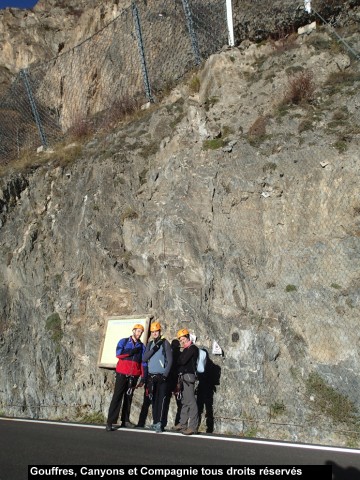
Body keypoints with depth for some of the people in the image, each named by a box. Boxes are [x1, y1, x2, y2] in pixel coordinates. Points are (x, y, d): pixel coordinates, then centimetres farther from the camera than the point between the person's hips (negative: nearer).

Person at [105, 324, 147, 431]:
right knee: (117, 397, -7)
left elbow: (143, 363, 9)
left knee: (128, 398, 11)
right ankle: (110, 422, -6)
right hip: (122, 374, -4)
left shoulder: (142, 346, 12)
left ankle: (125, 420, 21)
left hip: (134, 376, 4)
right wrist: (132, 352, -14)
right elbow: (118, 353, -15)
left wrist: (143, 378, 1)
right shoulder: (123, 341, 3)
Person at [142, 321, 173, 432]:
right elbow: (144, 358, -1)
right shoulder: (149, 344, 11)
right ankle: (155, 422, 17)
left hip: (162, 376, -4)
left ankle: (160, 423, -5)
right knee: (153, 399, 8)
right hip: (151, 376, 4)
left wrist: (166, 374, -13)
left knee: (161, 399, -7)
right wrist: (154, 348, -12)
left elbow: (170, 360, -5)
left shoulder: (165, 343, -2)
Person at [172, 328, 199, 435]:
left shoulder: (192, 348, -6)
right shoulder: (185, 350, 23)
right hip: (183, 377, 9)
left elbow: (183, 361, -15)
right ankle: (182, 423, 20)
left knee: (190, 401, -10)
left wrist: (179, 360, 6)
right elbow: (180, 362, 17)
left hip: (188, 376, -9)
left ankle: (193, 426, -9)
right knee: (184, 401, 13)